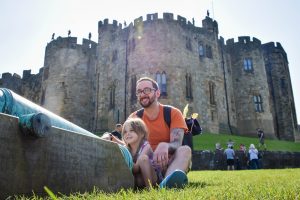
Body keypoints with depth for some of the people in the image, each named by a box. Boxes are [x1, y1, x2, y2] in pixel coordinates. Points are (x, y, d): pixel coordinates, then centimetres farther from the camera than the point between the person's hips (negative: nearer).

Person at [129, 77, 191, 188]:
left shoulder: (173, 113, -5)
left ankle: (167, 182, -59)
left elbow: (177, 145, -17)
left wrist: (165, 146, -42)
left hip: (167, 164, -2)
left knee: (185, 150, -31)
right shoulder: (134, 118, 3)